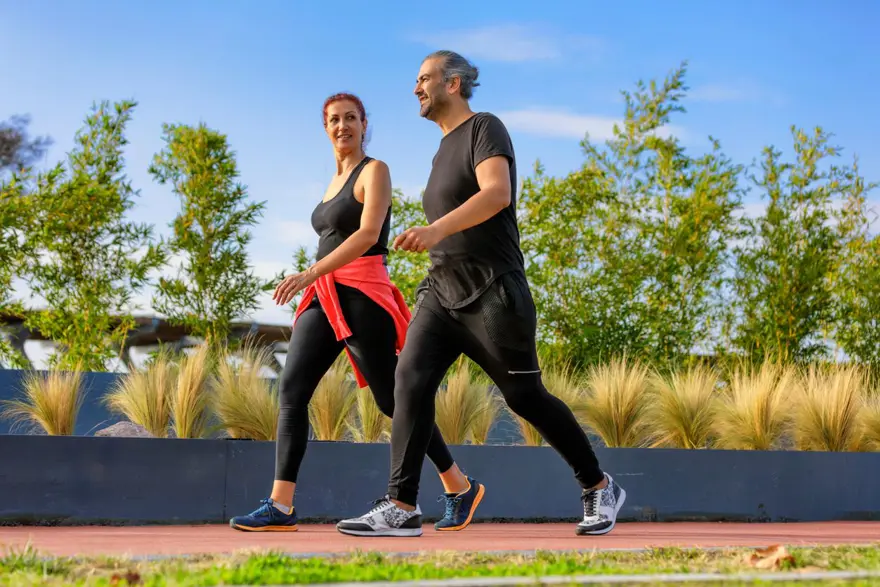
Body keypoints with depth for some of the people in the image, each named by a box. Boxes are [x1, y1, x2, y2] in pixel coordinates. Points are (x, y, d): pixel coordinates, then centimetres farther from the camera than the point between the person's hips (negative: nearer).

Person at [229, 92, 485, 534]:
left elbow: (368, 234, -18)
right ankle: (280, 506, -11)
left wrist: (310, 273, -26)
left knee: (392, 399, -2)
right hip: (324, 298, 7)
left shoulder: (374, 171, -4)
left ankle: (461, 488, 14)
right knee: (291, 391, -7)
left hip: (360, 294, -7)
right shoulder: (334, 180, 19)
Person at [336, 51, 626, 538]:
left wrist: (437, 229, -38)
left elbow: (498, 192, -26)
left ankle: (599, 488, 17)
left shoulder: (484, 129, -8)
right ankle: (401, 505, -12)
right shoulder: (445, 147, 18)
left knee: (526, 397, 0)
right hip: (442, 289, 8)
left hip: (491, 292, -8)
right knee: (410, 380, -10)